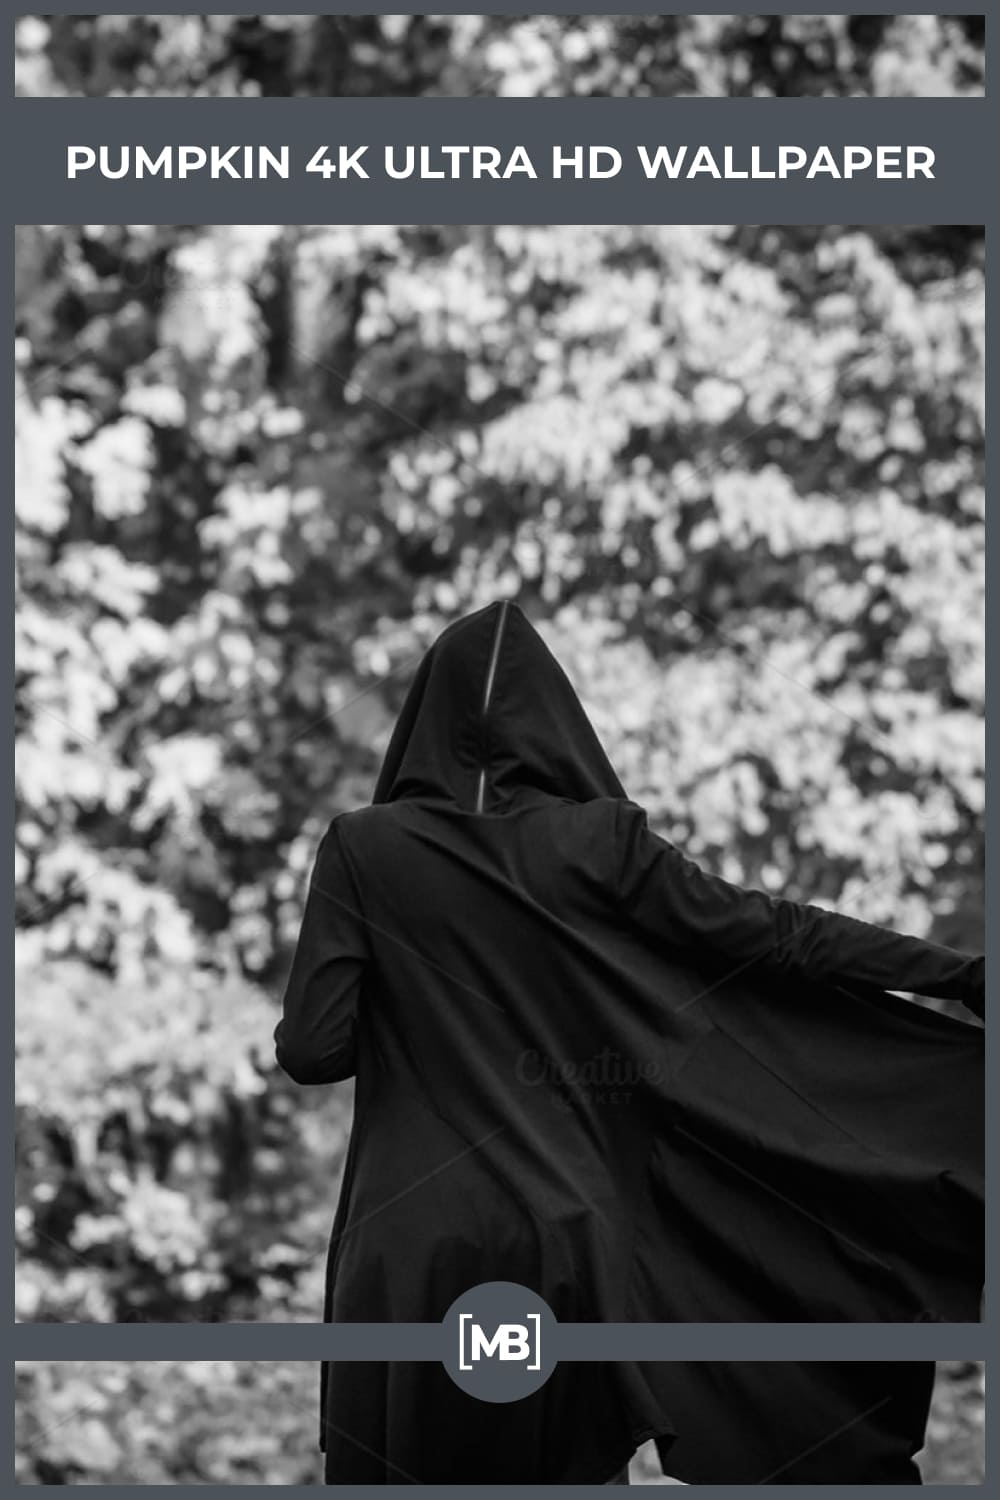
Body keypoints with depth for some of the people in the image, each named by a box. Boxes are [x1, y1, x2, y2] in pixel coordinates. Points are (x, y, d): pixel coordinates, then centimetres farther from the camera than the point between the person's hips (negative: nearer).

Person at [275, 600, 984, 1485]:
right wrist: (966, 972, 4)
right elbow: (770, 933, -1)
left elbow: (311, 1049, -6)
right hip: (564, 1244, 1)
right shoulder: (600, 840, -1)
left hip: (411, 1251, -1)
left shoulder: (364, 848, -3)